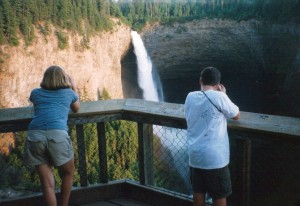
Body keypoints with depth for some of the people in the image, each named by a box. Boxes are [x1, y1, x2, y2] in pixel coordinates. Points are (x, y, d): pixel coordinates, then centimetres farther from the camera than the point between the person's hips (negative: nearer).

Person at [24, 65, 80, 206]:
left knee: (47, 182, 9)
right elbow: (76, 109, 42)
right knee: (68, 174, 22)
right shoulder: (68, 92, 21)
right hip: (57, 135, -2)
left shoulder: (35, 93, 23)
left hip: (35, 136, 2)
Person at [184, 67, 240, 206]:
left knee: (198, 192, 19)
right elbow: (237, 116, 2)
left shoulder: (190, 97, 1)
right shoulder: (219, 97, -14)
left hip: (195, 155, 5)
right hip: (215, 157, -5)